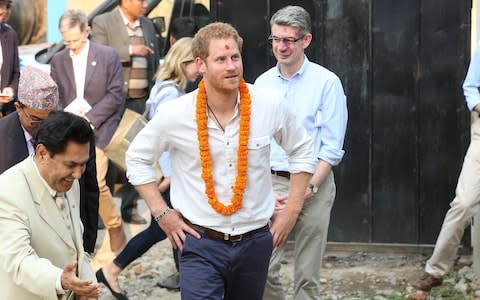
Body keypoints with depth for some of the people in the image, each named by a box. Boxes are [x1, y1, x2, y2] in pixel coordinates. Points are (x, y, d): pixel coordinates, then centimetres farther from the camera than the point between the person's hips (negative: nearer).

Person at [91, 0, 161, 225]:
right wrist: (130, 51, -19)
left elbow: (155, 61, 22)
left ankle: (129, 206, 13)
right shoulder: (103, 22, -2)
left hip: (140, 100, 5)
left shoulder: (148, 26, 16)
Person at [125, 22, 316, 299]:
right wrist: (161, 213, 0)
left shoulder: (270, 107, -5)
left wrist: (292, 210, 6)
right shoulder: (175, 114, -9)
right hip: (200, 244, -2)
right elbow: (137, 158, 6)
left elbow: (302, 150, 12)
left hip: (254, 242, 3)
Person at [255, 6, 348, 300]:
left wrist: (307, 189, -13)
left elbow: (332, 148, -5)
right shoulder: (262, 83, 8)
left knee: (307, 276, 1)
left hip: (314, 186, -3)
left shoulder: (327, 82, -3)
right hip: (271, 183, 3)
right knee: (264, 270, -4)